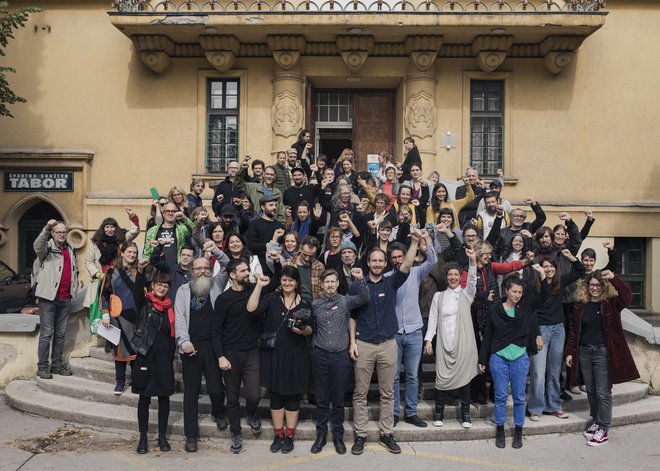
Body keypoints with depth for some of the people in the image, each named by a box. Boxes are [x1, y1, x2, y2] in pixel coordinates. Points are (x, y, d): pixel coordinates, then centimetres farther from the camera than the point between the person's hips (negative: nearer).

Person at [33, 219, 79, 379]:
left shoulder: (71, 250, 18)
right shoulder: (47, 247, 0)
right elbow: (37, 246, -25)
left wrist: (74, 290, 17)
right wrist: (46, 229, -41)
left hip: (65, 298, 6)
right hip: (49, 296, -6)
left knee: (61, 333, 10)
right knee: (46, 333, -4)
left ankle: (57, 365, 18)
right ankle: (42, 367, 3)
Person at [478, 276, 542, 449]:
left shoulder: (526, 307, 0)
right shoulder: (495, 309, -2)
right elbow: (488, 335, 3)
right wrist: (482, 359, 4)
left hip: (520, 358, 1)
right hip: (499, 357, -1)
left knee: (519, 397, 8)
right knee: (500, 396, 5)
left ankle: (518, 432, 21)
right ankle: (500, 431, 17)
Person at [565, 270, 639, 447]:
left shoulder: (611, 303, -4)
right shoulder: (580, 306, 5)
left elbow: (627, 296, -25)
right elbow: (573, 330, 8)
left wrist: (613, 278, -34)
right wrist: (569, 352, 6)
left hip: (603, 353, -4)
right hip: (584, 353, 4)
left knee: (603, 393, 0)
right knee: (591, 391, 14)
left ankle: (603, 429, 10)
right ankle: (596, 421, 30)